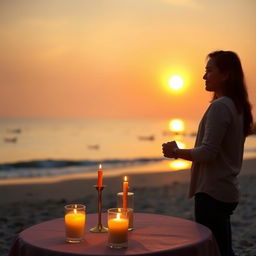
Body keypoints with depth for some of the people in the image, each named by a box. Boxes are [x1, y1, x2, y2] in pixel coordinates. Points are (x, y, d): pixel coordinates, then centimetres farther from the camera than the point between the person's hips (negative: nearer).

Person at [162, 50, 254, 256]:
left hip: (213, 192, -10)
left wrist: (176, 152, -7)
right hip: (227, 192, 10)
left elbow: (207, 152, -21)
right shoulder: (237, 106, 13)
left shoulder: (220, 106, -16)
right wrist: (183, 152, 15)